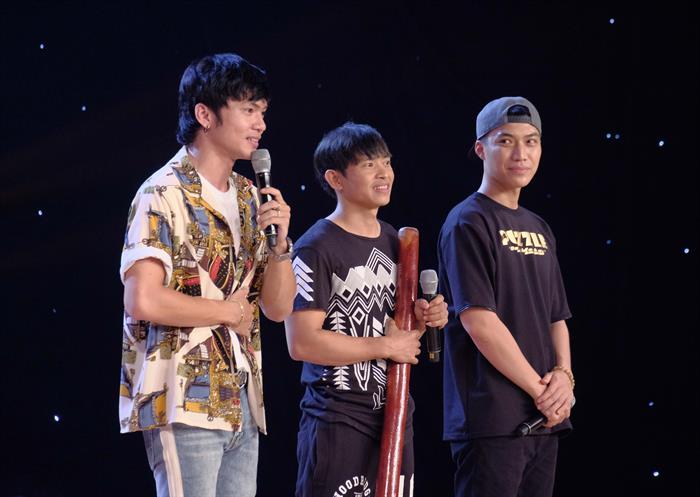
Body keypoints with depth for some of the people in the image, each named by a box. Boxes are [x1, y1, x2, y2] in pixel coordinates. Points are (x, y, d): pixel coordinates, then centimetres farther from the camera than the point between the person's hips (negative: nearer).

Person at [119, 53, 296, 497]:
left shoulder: (249, 197, 15)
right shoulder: (165, 195, -8)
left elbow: (278, 307, 14)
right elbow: (143, 301, -21)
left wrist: (280, 242, -4)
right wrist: (228, 313, -9)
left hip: (243, 405, 8)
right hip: (185, 405, -8)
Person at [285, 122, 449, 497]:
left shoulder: (396, 242, 13)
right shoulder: (316, 248, -12)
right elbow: (302, 343, -19)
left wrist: (423, 318, 3)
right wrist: (386, 346, -14)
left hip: (394, 416, 8)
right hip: (338, 421, -8)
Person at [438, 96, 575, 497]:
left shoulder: (539, 230, 17)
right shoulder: (469, 224, -7)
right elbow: (478, 319, -15)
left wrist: (564, 375, -1)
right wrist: (540, 388, -12)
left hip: (544, 417, 8)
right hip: (492, 419, -8)